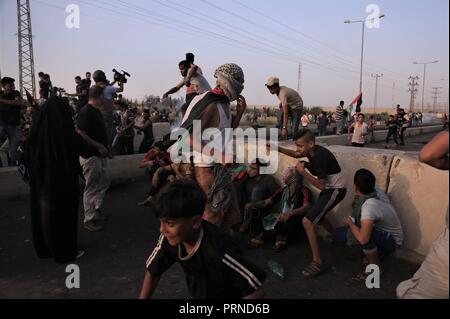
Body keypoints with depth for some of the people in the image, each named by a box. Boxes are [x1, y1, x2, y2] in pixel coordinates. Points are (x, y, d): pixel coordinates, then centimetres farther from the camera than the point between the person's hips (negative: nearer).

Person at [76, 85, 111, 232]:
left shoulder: (96, 111, 12)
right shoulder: (86, 112, -18)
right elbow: (80, 134, -24)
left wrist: (104, 148, 19)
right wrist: (99, 146, -21)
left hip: (100, 155, 10)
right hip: (90, 155, -10)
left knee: (104, 182, 19)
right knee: (91, 188, -1)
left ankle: (97, 209, 35)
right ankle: (89, 220, 11)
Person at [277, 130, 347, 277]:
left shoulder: (320, 156, -29)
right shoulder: (312, 150, -3)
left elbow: (321, 186, -28)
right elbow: (296, 154, 17)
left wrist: (302, 171, -29)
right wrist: (278, 149, 3)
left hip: (335, 190, -10)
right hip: (328, 188, 10)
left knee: (307, 222, -16)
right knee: (317, 215, 29)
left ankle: (317, 262, -9)